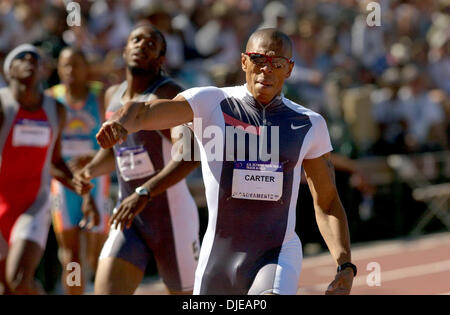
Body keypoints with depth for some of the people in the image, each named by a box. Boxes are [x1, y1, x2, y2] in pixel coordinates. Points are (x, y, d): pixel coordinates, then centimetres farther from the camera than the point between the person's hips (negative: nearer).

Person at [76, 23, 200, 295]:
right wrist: (90, 170, 4)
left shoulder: (169, 94, -14)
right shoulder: (114, 96, 9)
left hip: (172, 218, -5)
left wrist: (144, 193, -40)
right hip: (129, 220, 6)